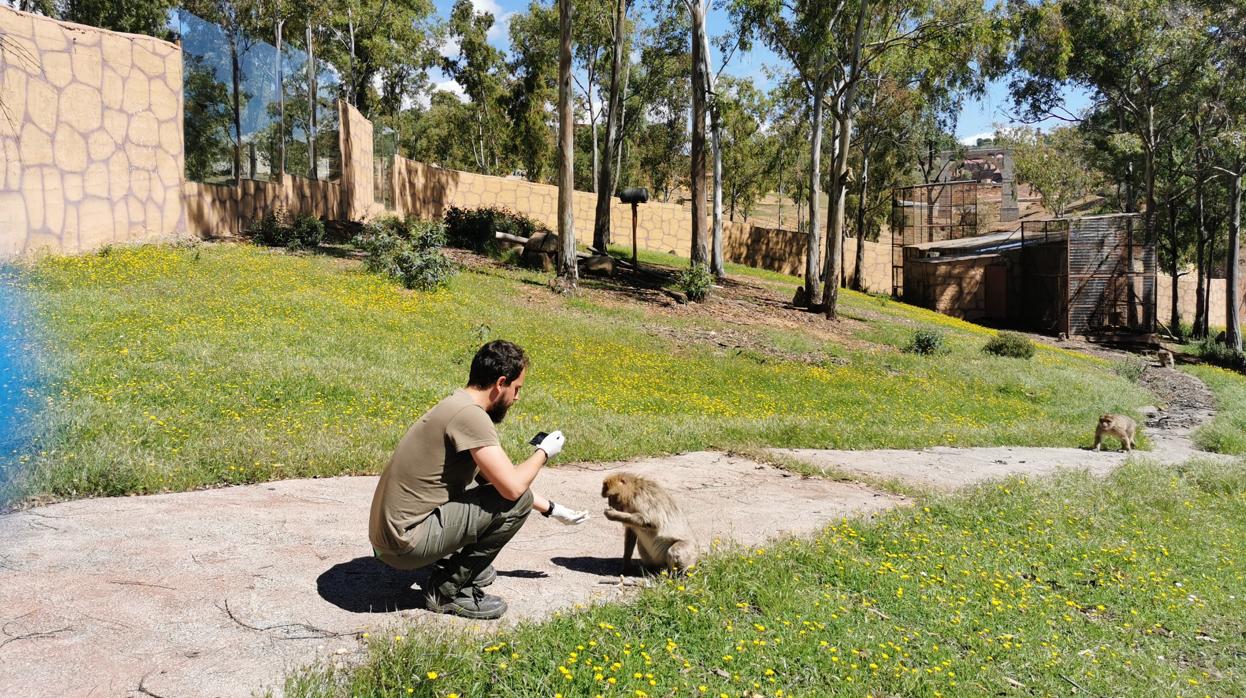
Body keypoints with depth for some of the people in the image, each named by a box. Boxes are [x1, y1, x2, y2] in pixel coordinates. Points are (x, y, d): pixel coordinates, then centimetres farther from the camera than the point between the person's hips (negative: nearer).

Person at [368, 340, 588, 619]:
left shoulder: (456, 407, 12)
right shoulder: (470, 415, -19)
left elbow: (499, 480, 23)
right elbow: (513, 488, -23)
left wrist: (550, 509, 26)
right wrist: (543, 453, -3)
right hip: (406, 543, -10)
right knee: (517, 502, -10)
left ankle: (451, 566, 15)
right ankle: (449, 590, 0)